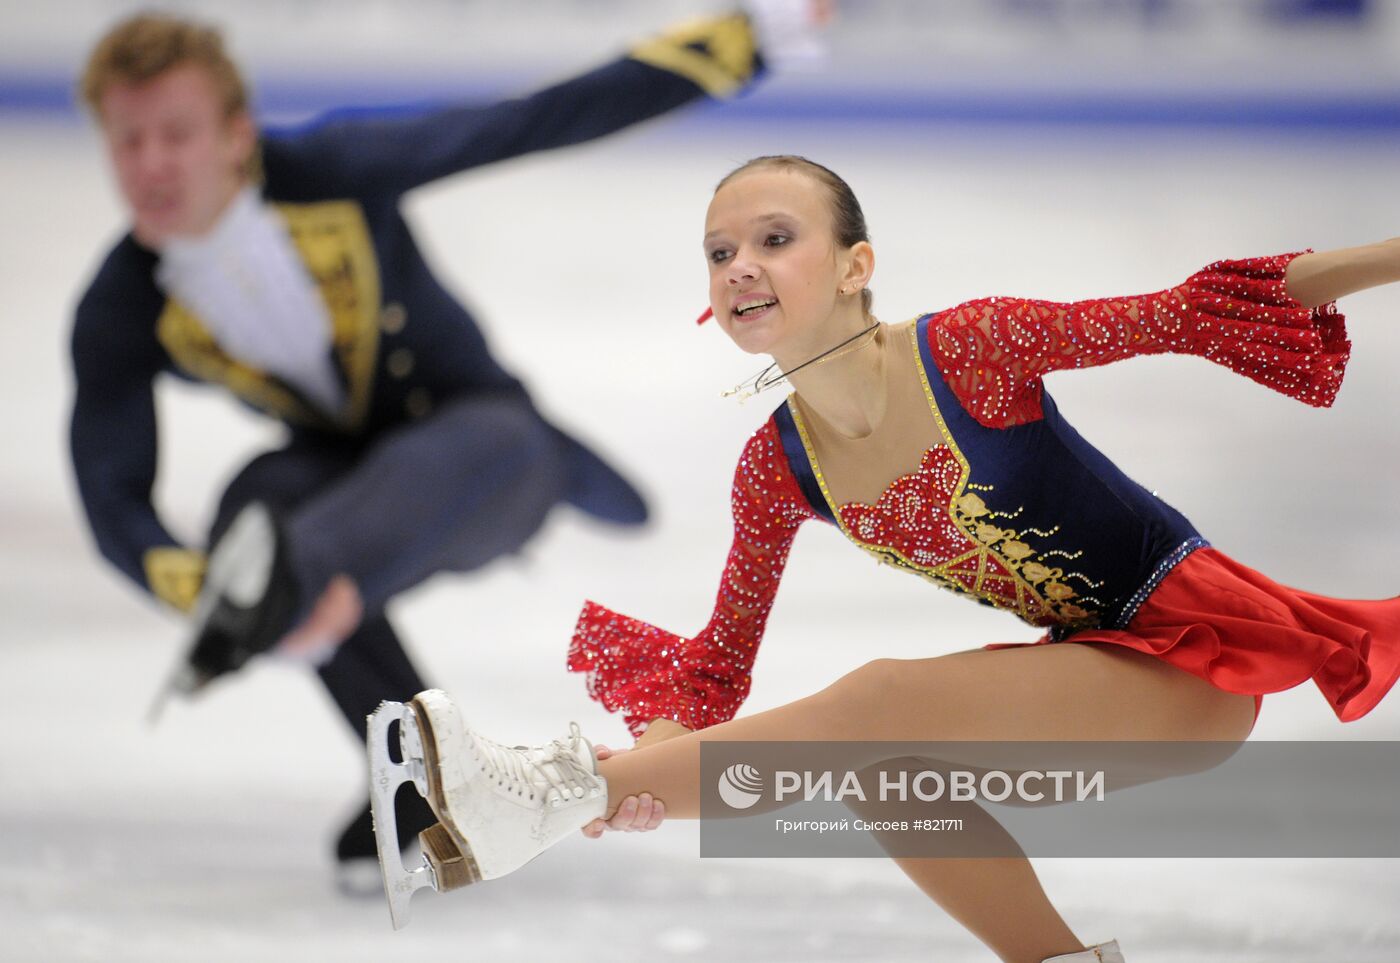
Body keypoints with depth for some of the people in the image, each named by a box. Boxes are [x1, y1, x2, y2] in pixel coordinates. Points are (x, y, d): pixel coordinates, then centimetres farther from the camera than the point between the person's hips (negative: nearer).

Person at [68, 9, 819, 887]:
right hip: (346, 478, 4)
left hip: (490, 442, -3)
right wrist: (189, 582, -40)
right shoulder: (122, 318, -16)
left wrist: (730, 44, -18)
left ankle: (278, 583, -72)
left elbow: (527, 124, -16)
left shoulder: (334, 171, -21)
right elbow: (113, 497, -18)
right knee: (259, 496, -31)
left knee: (425, 467, -38)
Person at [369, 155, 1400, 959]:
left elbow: (1184, 317, -16)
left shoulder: (969, 349, -18)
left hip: (1192, 656, -6)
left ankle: (555, 790, -31)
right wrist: (659, 762, -17)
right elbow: (721, 658, 4)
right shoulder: (777, 470, -1)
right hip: (1085, 677, 6)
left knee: (886, 704, -24)